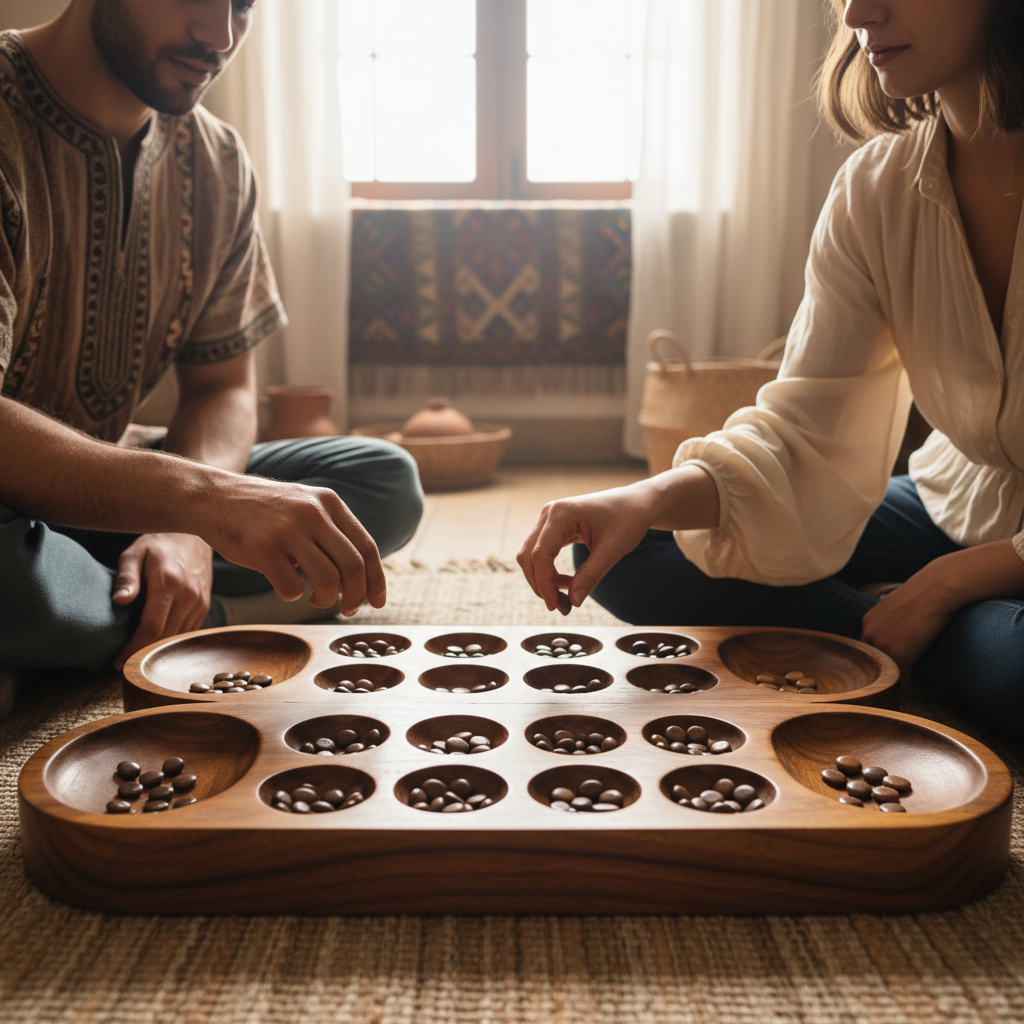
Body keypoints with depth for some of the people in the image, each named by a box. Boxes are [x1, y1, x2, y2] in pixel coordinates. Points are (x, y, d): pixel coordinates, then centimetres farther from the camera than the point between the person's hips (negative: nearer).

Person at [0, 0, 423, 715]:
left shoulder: (216, 164, 3)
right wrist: (204, 500, -45)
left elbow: (224, 385, 3)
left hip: (96, 491, 7)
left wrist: (184, 531, -17)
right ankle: (210, 618, -10)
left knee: (385, 480, -7)